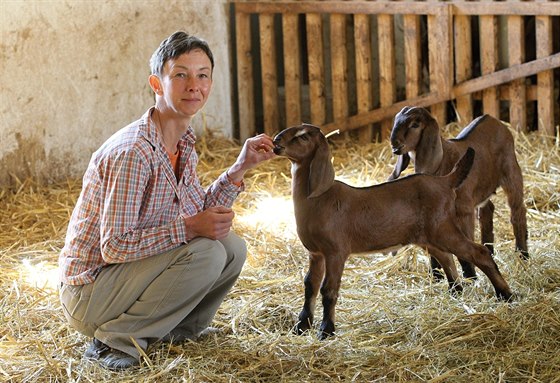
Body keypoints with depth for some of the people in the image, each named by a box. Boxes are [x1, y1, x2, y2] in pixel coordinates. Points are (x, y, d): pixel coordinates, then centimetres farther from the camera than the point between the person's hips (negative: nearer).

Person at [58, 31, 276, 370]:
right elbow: (114, 246, -27)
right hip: (89, 292, -9)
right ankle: (115, 340, -13)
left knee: (232, 247, -2)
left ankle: (178, 330, 15)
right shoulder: (133, 153, -26)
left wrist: (240, 167, 2)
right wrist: (188, 228, -29)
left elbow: (198, 216, 8)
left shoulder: (185, 146, 4)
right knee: (206, 253, -25)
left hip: (131, 272, 9)